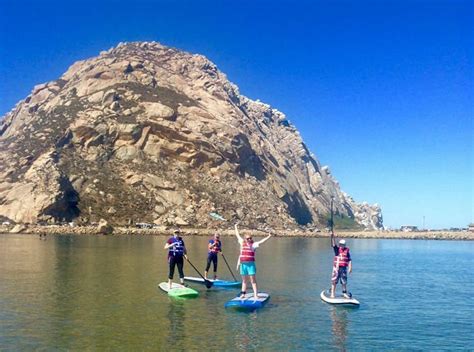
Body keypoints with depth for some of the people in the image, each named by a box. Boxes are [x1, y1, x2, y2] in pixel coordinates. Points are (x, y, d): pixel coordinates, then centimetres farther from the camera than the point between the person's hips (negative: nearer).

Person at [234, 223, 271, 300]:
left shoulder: (253, 244, 1)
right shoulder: (242, 243, 12)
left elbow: (260, 242, -12)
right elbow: (237, 235, 23)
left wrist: (268, 237, -24)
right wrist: (236, 227, 32)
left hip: (251, 264, -4)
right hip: (243, 264, 4)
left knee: (253, 280, -6)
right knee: (244, 280, 12)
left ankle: (255, 294, -8)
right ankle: (243, 294, 18)